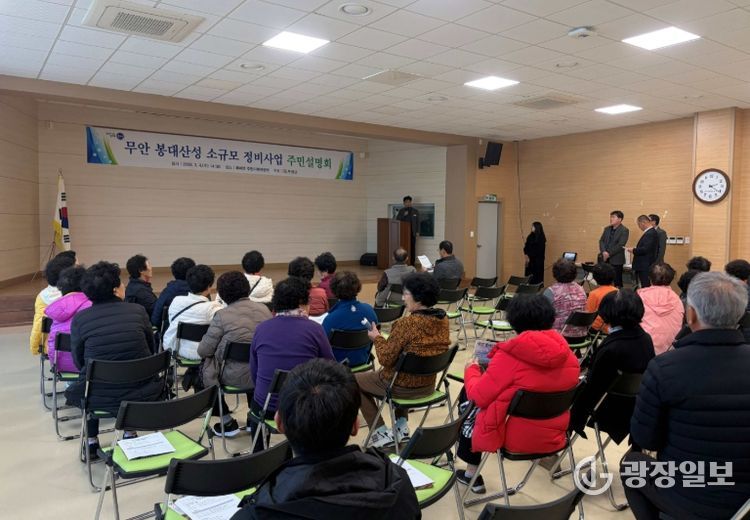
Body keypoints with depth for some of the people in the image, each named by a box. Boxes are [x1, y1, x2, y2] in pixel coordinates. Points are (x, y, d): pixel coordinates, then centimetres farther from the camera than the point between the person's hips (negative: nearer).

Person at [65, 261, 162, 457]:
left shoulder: (79, 319, -7)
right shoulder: (138, 311, -5)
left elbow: (79, 361, 4)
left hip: (100, 398, 0)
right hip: (141, 396, 0)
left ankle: (92, 442, 37)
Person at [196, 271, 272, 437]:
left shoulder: (222, 315, -15)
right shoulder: (264, 310, -2)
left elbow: (203, 351, -10)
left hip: (235, 377, -4)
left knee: (201, 371, 22)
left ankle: (227, 422, 22)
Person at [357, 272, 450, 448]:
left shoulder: (407, 323, -27)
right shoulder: (443, 319, -5)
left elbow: (385, 358, -20)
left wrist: (377, 338, -3)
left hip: (404, 387, -7)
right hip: (428, 385, 7)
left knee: (355, 381, 18)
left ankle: (381, 433, 15)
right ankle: (402, 426, 29)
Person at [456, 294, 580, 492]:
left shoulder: (510, 355, -21)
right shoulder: (566, 353, -4)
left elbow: (478, 397, -14)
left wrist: (471, 370, 5)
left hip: (515, 438, -6)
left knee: (467, 397, 18)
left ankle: (472, 473, 25)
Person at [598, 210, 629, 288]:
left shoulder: (624, 230, -5)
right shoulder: (607, 229, 15)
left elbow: (620, 245, -14)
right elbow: (601, 241, 9)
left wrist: (609, 254, -15)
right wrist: (604, 252, -9)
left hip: (616, 260, -5)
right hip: (605, 259, 6)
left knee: (617, 282, -1)